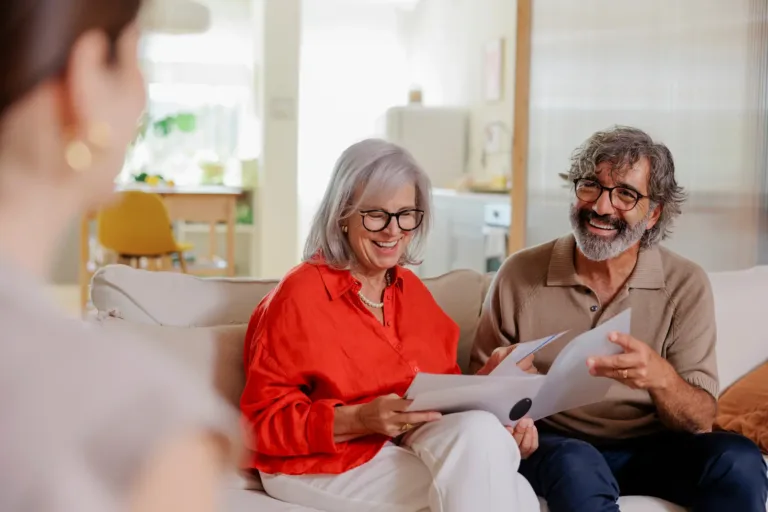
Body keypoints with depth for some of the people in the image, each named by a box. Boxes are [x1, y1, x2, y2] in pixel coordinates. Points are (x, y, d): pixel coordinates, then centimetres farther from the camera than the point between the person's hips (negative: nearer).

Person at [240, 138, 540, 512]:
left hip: (408, 444, 6)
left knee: (482, 431, -27)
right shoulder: (301, 295, -10)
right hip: (318, 463, -6)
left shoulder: (409, 287, 13)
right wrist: (361, 419, -24)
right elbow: (265, 421, -12)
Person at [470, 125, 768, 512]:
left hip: (653, 450, 2)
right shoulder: (519, 275, -4)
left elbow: (700, 423, -7)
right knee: (576, 464, -36)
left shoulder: (686, 285, -3)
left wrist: (660, 378, -29)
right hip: (554, 444, -2)